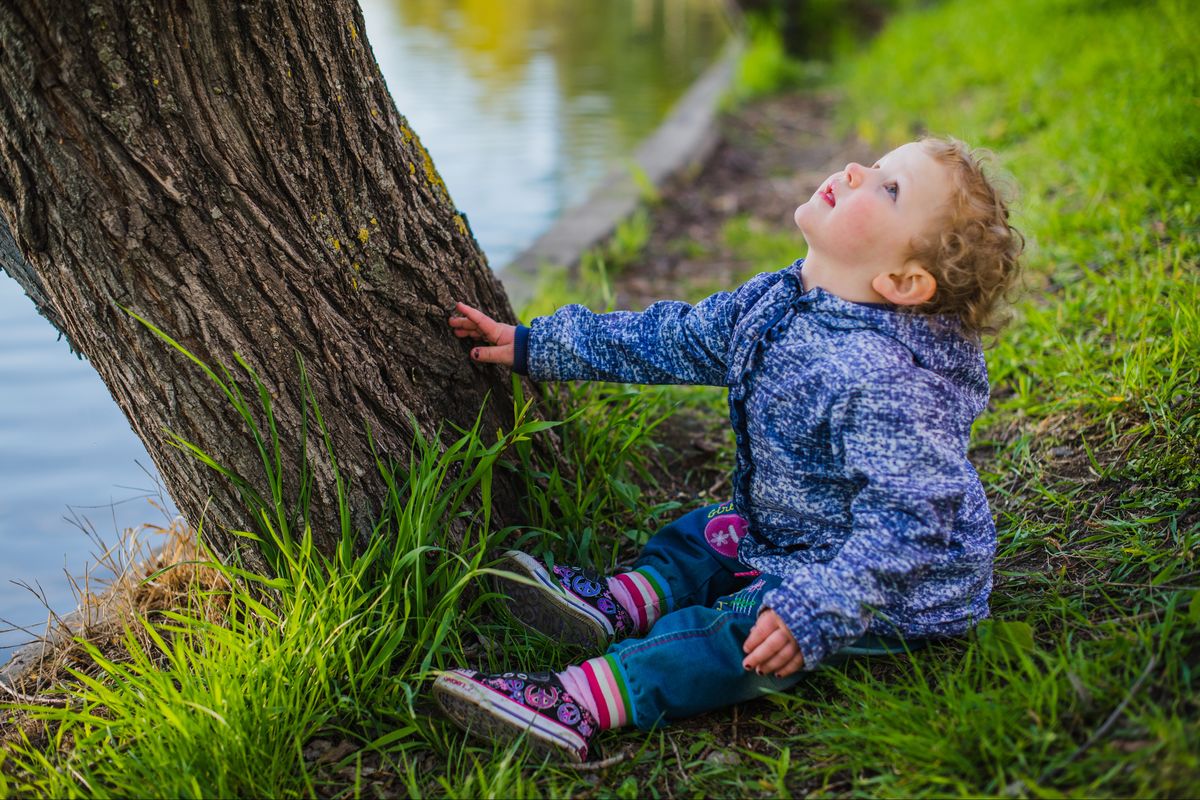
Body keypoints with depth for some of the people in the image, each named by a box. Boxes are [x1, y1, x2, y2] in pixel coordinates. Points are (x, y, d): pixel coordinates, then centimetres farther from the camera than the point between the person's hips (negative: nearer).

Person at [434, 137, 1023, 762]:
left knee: (733, 633, -24)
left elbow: (908, 521, -36)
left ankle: (580, 705, -28)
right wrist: (535, 346, 13)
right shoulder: (773, 302, -4)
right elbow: (673, 340, 8)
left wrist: (819, 609, -44)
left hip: (892, 588, -10)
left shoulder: (883, 382, -34)